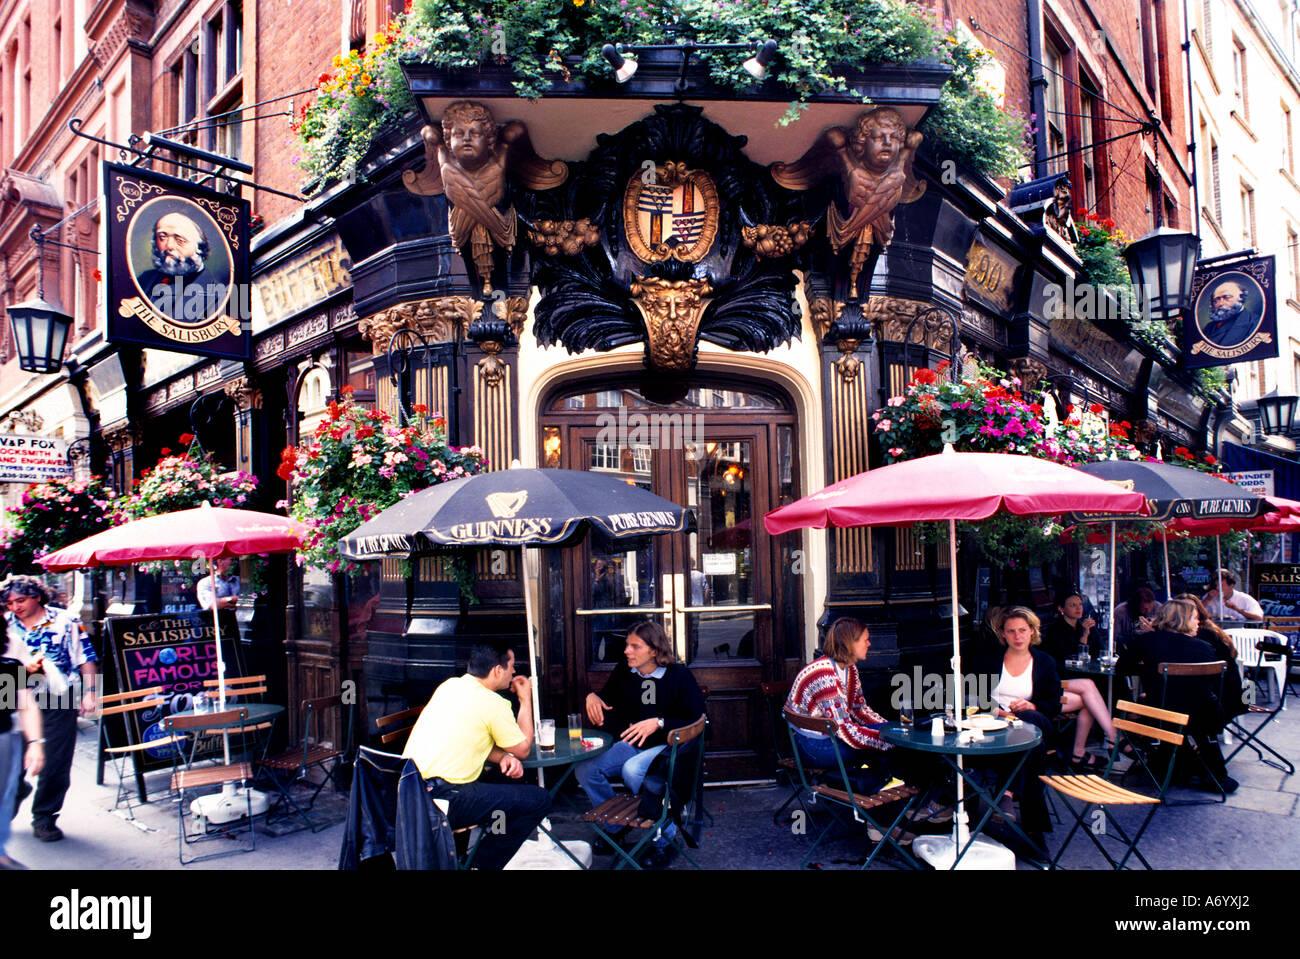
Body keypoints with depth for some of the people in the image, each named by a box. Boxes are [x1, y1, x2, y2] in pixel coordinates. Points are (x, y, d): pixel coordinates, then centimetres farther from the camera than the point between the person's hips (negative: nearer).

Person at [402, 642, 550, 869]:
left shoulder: (450, 685, 13)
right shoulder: (492, 703, -11)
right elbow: (523, 749, 2)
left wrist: (502, 757, 4)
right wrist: (526, 700, 12)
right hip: (441, 801, -9)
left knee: (502, 783, 27)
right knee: (539, 800, -3)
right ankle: (484, 864, 6)